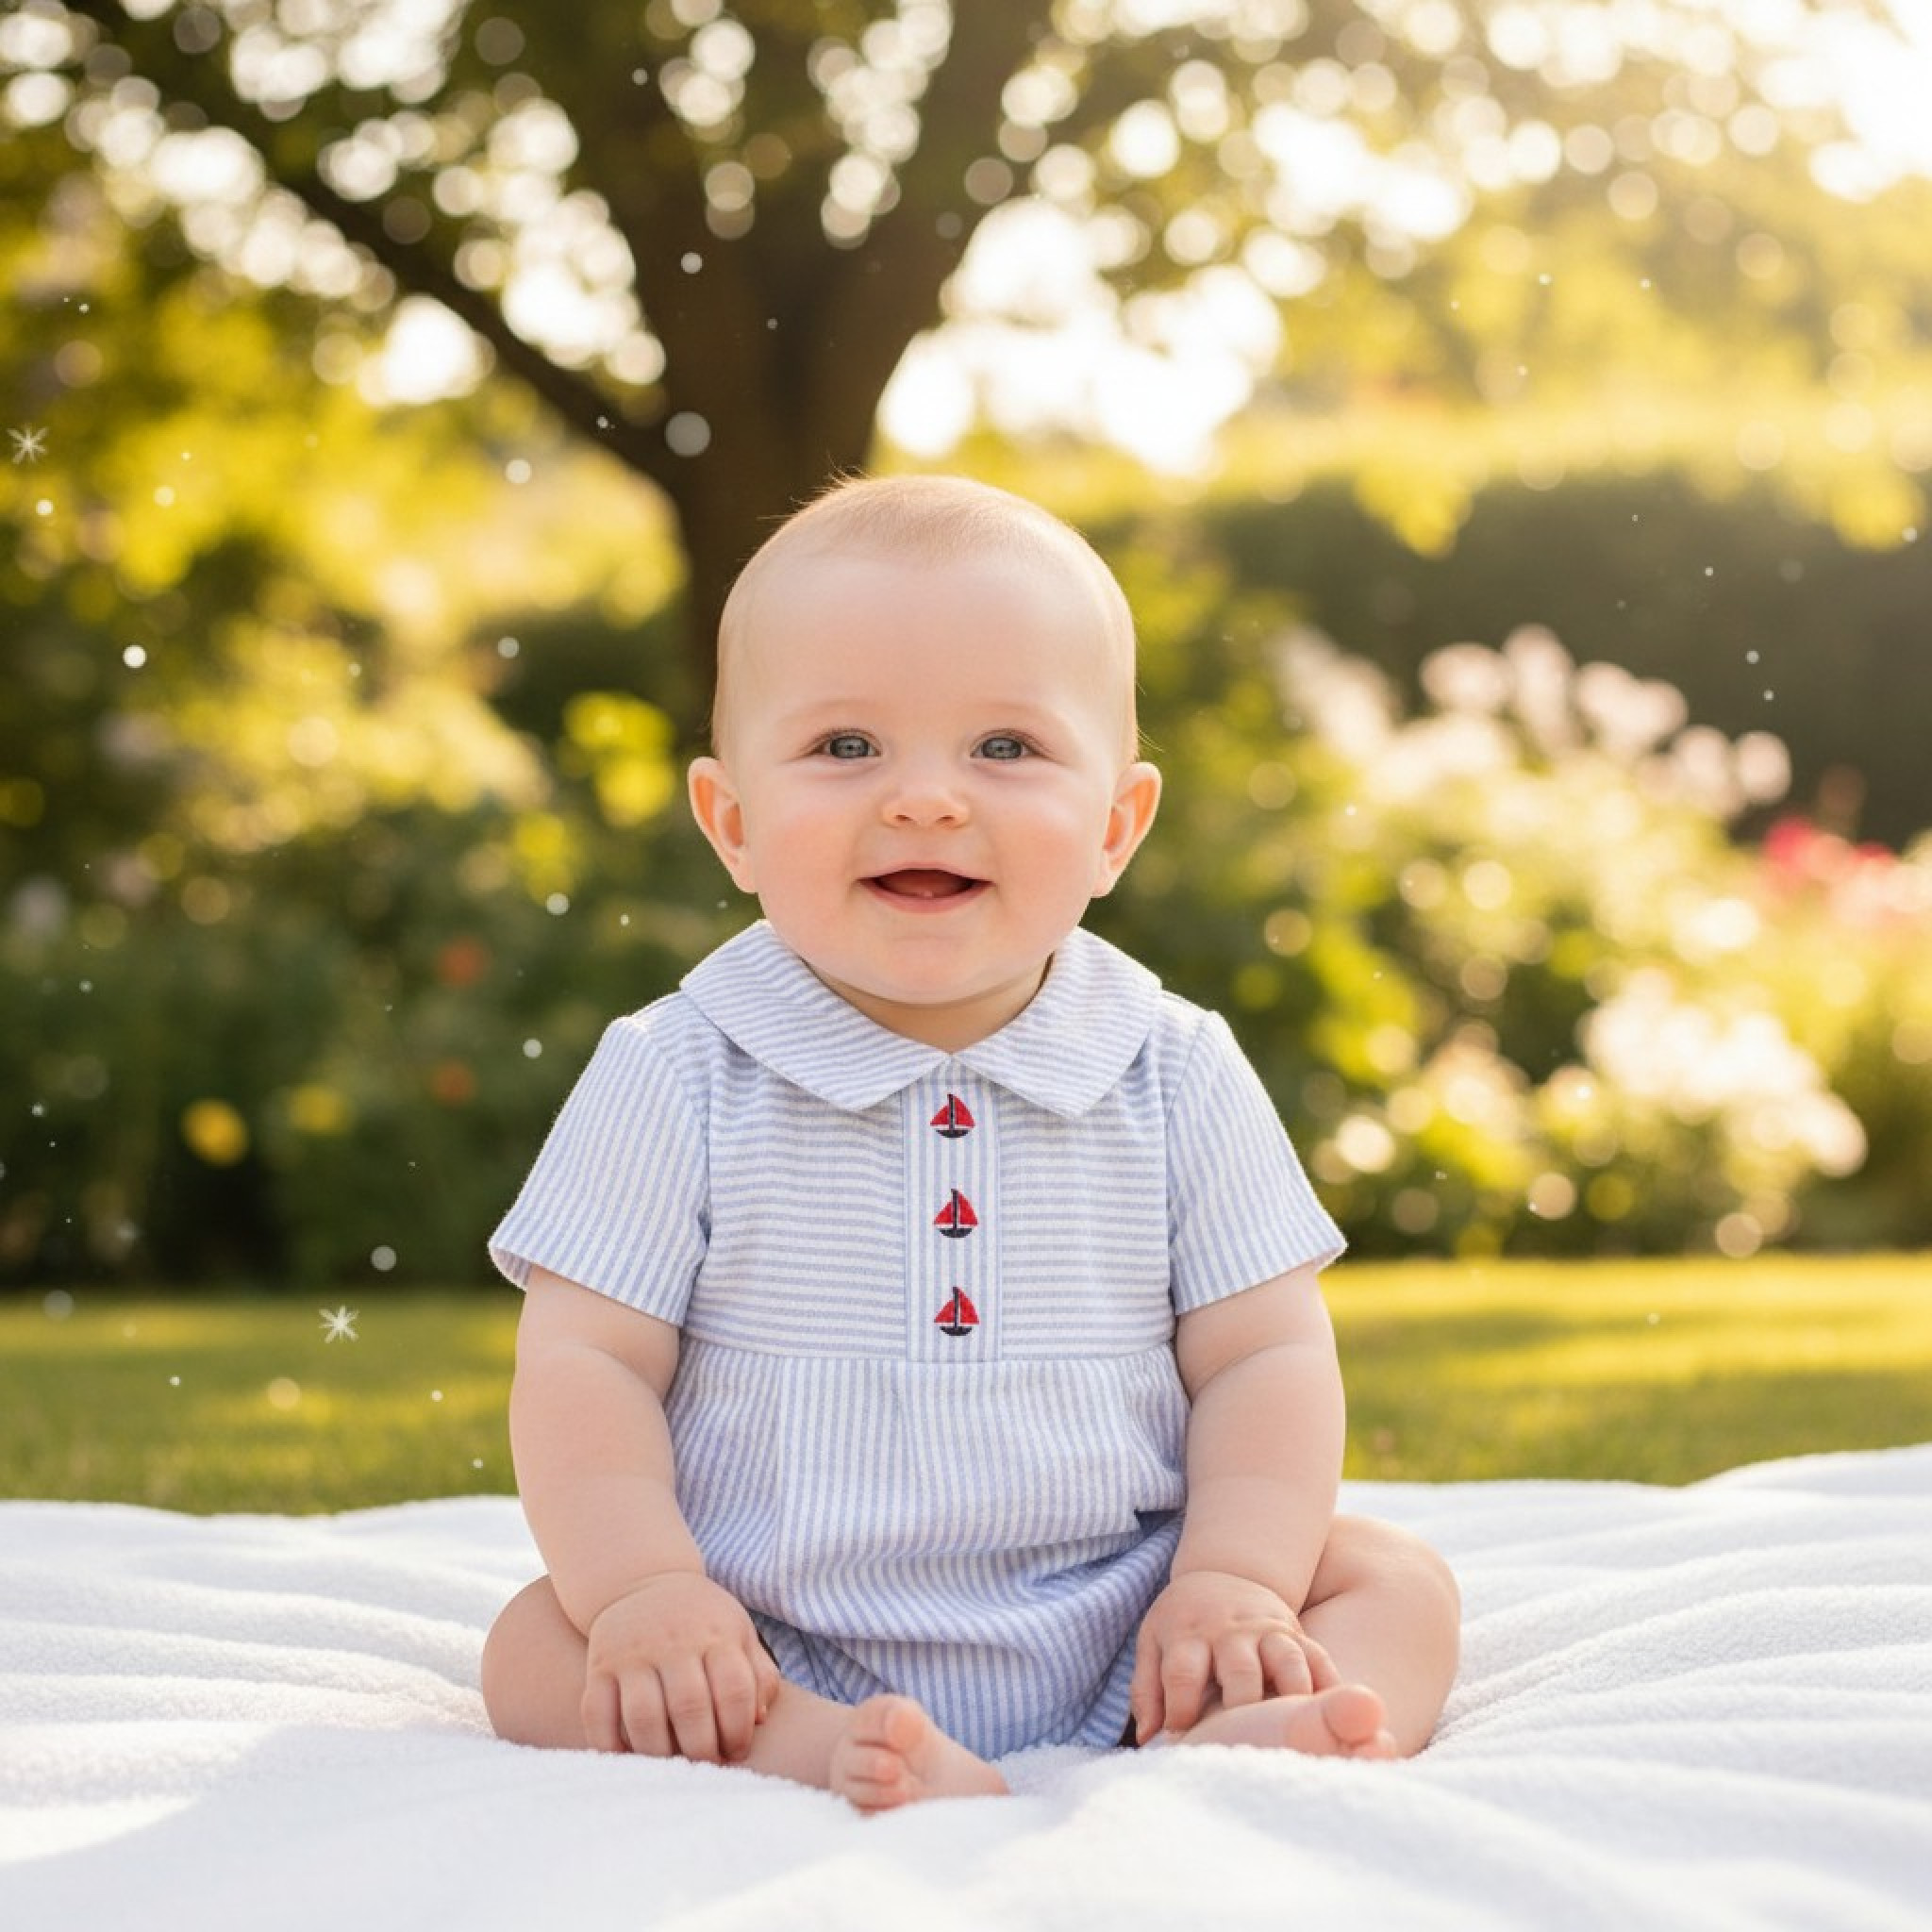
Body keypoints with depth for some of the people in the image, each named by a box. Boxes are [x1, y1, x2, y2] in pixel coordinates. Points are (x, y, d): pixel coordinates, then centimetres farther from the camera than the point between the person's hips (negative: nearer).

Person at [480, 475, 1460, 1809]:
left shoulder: (1175, 1078, 0)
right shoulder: (678, 1082, -4)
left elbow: (1265, 1358, 1)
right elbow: (586, 1364, -5)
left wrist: (1236, 1581, -15)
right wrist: (646, 1588, -21)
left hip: (1117, 1647, 2)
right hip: (783, 1663, -1)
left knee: (1395, 1583, -14)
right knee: (540, 1652, -22)